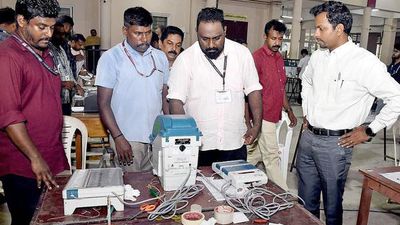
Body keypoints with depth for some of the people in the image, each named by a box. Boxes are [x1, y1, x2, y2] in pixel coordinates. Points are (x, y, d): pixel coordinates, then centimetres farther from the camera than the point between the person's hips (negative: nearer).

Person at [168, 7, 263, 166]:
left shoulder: (242, 53, -1)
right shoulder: (185, 59, -7)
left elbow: (253, 90, 5)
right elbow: (176, 100, -8)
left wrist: (256, 125, -1)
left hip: (235, 142, 2)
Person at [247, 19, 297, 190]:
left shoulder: (279, 58, 13)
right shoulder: (258, 57, -13)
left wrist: (289, 110, 19)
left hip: (273, 116, 8)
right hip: (264, 117, -8)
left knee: (255, 154, 16)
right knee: (271, 157, 1)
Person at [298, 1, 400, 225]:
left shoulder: (365, 62, -16)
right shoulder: (318, 56, 5)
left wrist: (369, 131, -10)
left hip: (335, 143, -6)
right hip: (308, 137, 6)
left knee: (332, 205, 11)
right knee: (306, 200, 19)